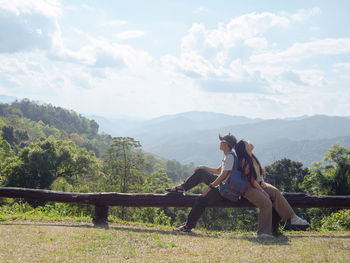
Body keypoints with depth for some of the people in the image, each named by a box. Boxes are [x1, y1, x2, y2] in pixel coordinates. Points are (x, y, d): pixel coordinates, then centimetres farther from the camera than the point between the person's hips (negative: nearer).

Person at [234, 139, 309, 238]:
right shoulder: (244, 161, -15)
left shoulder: (253, 158, 12)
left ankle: (292, 217, -13)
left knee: (275, 192, -14)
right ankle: (263, 232, -20)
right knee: (266, 202, -25)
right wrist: (262, 190, -17)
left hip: (259, 184, 8)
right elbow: (250, 179, -17)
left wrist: (262, 182, 0)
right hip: (250, 188, -8)